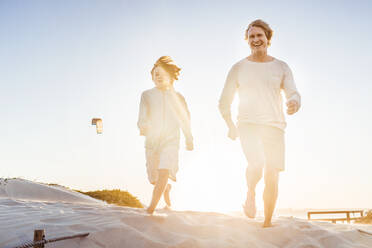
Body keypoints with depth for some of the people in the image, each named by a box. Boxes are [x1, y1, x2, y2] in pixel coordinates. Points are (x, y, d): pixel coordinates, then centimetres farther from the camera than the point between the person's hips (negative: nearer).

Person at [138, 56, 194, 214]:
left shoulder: (177, 97, 5)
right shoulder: (147, 95, 3)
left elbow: (185, 119, 15)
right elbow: (143, 115, -9)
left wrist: (189, 139, 21)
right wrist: (142, 126, -32)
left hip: (171, 140, -1)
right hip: (152, 140, 1)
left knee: (164, 172, -24)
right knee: (154, 178, 9)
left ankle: (151, 207, -19)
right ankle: (167, 189, 43)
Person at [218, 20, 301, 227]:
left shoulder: (281, 67, 12)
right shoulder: (239, 68, 10)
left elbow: (294, 94, 3)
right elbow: (224, 103, 13)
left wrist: (294, 103, -21)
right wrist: (231, 125, 2)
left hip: (274, 126, 2)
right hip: (248, 124, -2)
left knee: (272, 178, 1)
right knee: (257, 163, -28)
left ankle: (268, 222, 18)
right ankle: (251, 193, 4)